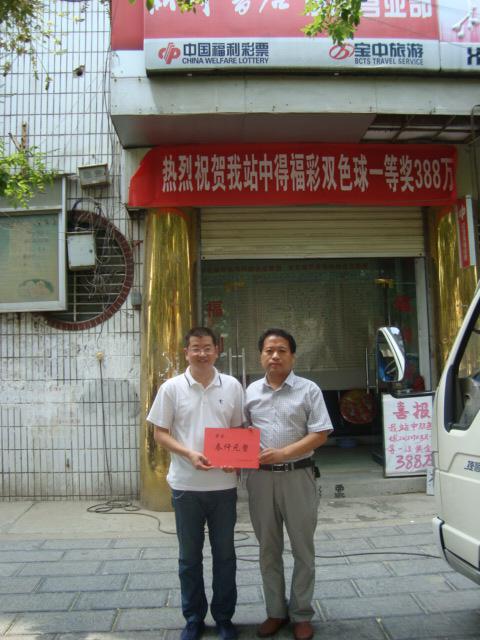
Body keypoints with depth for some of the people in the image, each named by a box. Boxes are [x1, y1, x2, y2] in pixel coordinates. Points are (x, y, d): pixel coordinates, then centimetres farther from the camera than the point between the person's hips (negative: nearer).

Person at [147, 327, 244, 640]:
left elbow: (241, 430, 9)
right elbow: (160, 433, -1)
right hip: (186, 485, -1)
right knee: (189, 555, 12)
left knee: (224, 553, 13)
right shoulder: (172, 388, -3)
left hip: (224, 484, 1)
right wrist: (189, 454, -17)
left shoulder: (232, 386, 1)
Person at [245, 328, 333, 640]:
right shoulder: (251, 391, 7)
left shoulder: (308, 390, -4)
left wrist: (283, 453, -19)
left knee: (302, 548, 8)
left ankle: (302, 614, 24)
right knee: (268, 549, 13)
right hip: (260, 477, 3)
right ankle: (276, 611, 29)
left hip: (297, 476, -3)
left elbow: (320, 434, -9)